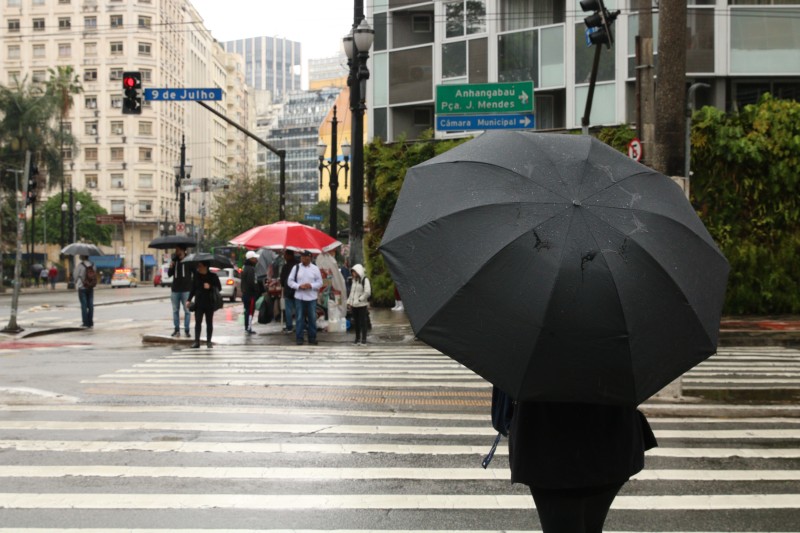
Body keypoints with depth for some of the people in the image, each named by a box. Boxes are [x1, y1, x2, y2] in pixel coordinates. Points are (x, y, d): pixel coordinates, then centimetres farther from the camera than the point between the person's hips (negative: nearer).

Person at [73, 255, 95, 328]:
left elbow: (76, 276, -5)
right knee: (90, 305, 6)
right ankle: (90, 323, 8)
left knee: (84, 305, 0)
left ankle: (85, 323, 0)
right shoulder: (92, 265, 2)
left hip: (82, 287, -4)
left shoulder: (79, 265, -12)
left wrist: (76, 284, 13)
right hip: (91, 287, 4)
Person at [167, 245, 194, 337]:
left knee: (187, 311, -1)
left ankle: (186, 330, 5)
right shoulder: (175, 261, 11)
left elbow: (195, 273, -1)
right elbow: (169, 274, 12)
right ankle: (177, 330, 13)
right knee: (175, 311, 7)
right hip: (175, 290, 5)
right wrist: (171, 267, -6)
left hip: (186, 290, -4)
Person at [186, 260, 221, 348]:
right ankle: (196, 341, -9)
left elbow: (219, 288, -3)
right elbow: (193, 288, 10)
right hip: (199, 303, 2)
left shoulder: (213, 276, -4)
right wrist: (189, 300, 4)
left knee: (209, 323, 6)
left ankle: (208, 341, 14)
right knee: (197, 322, -7)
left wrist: (210, 287, -19)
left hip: (209, 303, -1)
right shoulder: (196, 276, 4)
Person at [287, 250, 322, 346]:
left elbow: (320, 282, 3)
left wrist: (311, 285, -14)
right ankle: (299, 338, 8)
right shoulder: (296, 267, 3)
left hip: (311, 297, 0)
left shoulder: (315, 268, 2)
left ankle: (312, 337, 13)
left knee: (312, 318, 4)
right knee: (300, 318, 2)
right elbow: (290, 281, 3)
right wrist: (299, 286, -12)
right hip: (299, 297, 0)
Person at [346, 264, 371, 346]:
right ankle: (357, 339, 19)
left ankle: (364, 340, 0)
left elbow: (367, 292, -16)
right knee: (356, 322, 11)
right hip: (354, 305, 7)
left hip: (362, 305, -7)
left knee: (363, 322, -4)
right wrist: (349, 302, 12)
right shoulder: (354, 280, 15)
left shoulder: (365, 280, -8)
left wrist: (359, 300, -15)